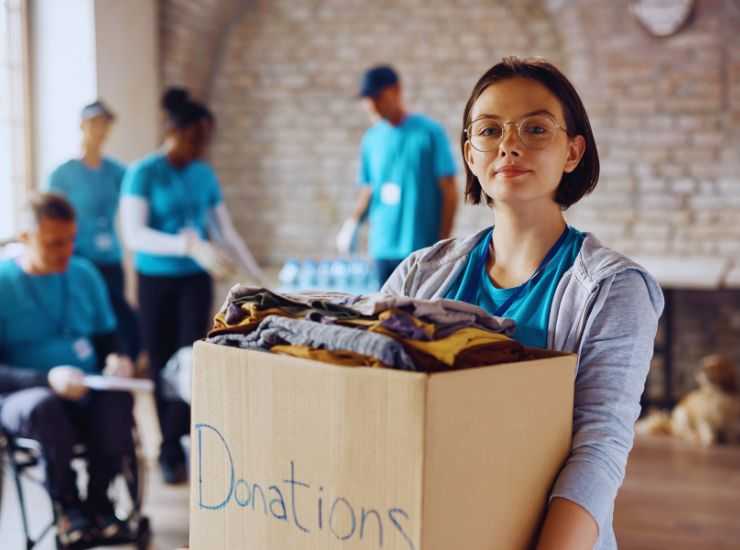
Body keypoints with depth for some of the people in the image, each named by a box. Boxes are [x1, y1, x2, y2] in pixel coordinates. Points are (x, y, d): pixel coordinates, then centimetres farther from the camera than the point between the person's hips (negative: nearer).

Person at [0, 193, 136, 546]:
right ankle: (66, 506, -11)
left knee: (118, 401, -32)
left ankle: (97, 501, -5)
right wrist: (48, 379, -25)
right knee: (45, 407, -38)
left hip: (86, 394, 3)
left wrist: (115, 359, -7)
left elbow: (107, 339, 17)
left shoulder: (84, 274, 8)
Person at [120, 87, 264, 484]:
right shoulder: (142, 174, -10)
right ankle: (171, 454, 18)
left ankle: (171, 452, -1)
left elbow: (226, 233, 10)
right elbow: (133, 235, -22)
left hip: (195, 280, 3)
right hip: (156, 281, -3)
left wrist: (259, 277, 4)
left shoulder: (205, 175, 4)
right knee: (162, 366, 5)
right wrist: (190, 246, -34)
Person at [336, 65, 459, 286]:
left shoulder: (429, 132, -4)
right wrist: (354, 220, -5)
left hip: (422, 249, -5)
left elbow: (449, 191, -4)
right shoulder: (371, 139, 10)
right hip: (383, 249, 5)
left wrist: (444, 245, -8)